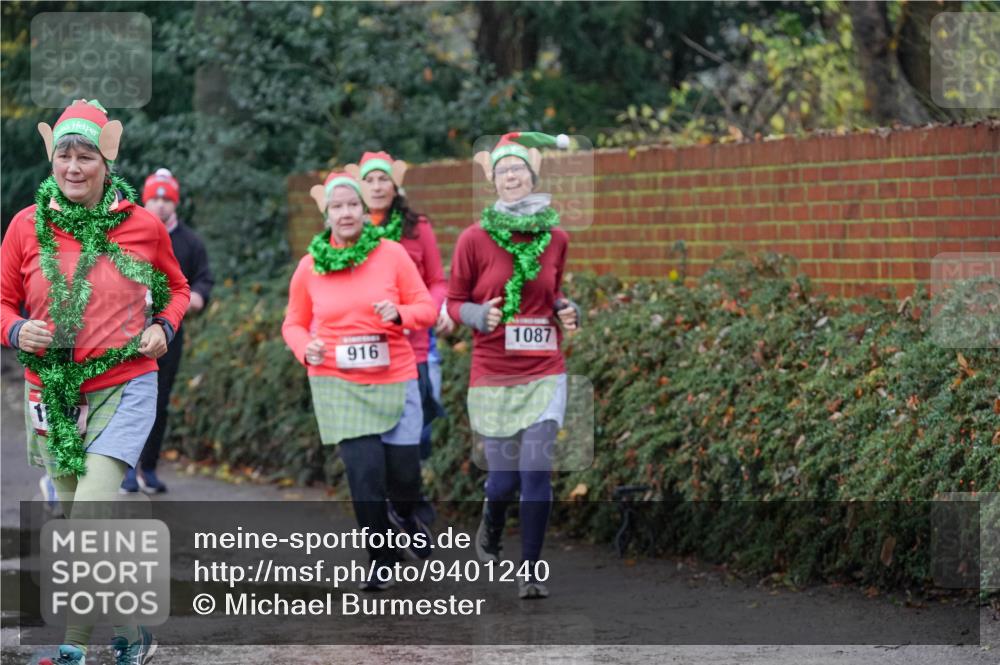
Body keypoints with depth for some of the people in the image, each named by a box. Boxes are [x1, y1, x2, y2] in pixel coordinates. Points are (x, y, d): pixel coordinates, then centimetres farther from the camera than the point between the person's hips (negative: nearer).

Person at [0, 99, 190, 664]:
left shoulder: (143, 225, -3)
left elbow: (176, 287, 15)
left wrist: (163, 327, -4)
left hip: (124, 389, -3)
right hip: (54, 394, 3)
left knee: (89, 519, -17)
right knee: (82, 523, 11)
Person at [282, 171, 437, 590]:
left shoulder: (391, 254, -3)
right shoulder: (310, 266, 0)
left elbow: (427, 307, 1)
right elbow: (294, 324, 11)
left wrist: (400, 314, -20)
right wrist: (306, 349, -9)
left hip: (394, 379, 0)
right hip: (338, 383, 0)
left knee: (405, 472, 3)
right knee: (365, 472, -6)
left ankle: (405, 516, 41)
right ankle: (381, 560, 13)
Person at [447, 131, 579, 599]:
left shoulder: (555, 238, 4)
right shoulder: (475, 239, -5)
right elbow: (454, 301, 3)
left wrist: (566, 311, -1)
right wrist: (478, 316, -17)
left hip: (545, 372, 1)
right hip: (493, 375, -1)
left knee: (537, 469, -9)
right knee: (504, 476, 4)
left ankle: (531, 570, 3)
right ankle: (491, 530, 40)